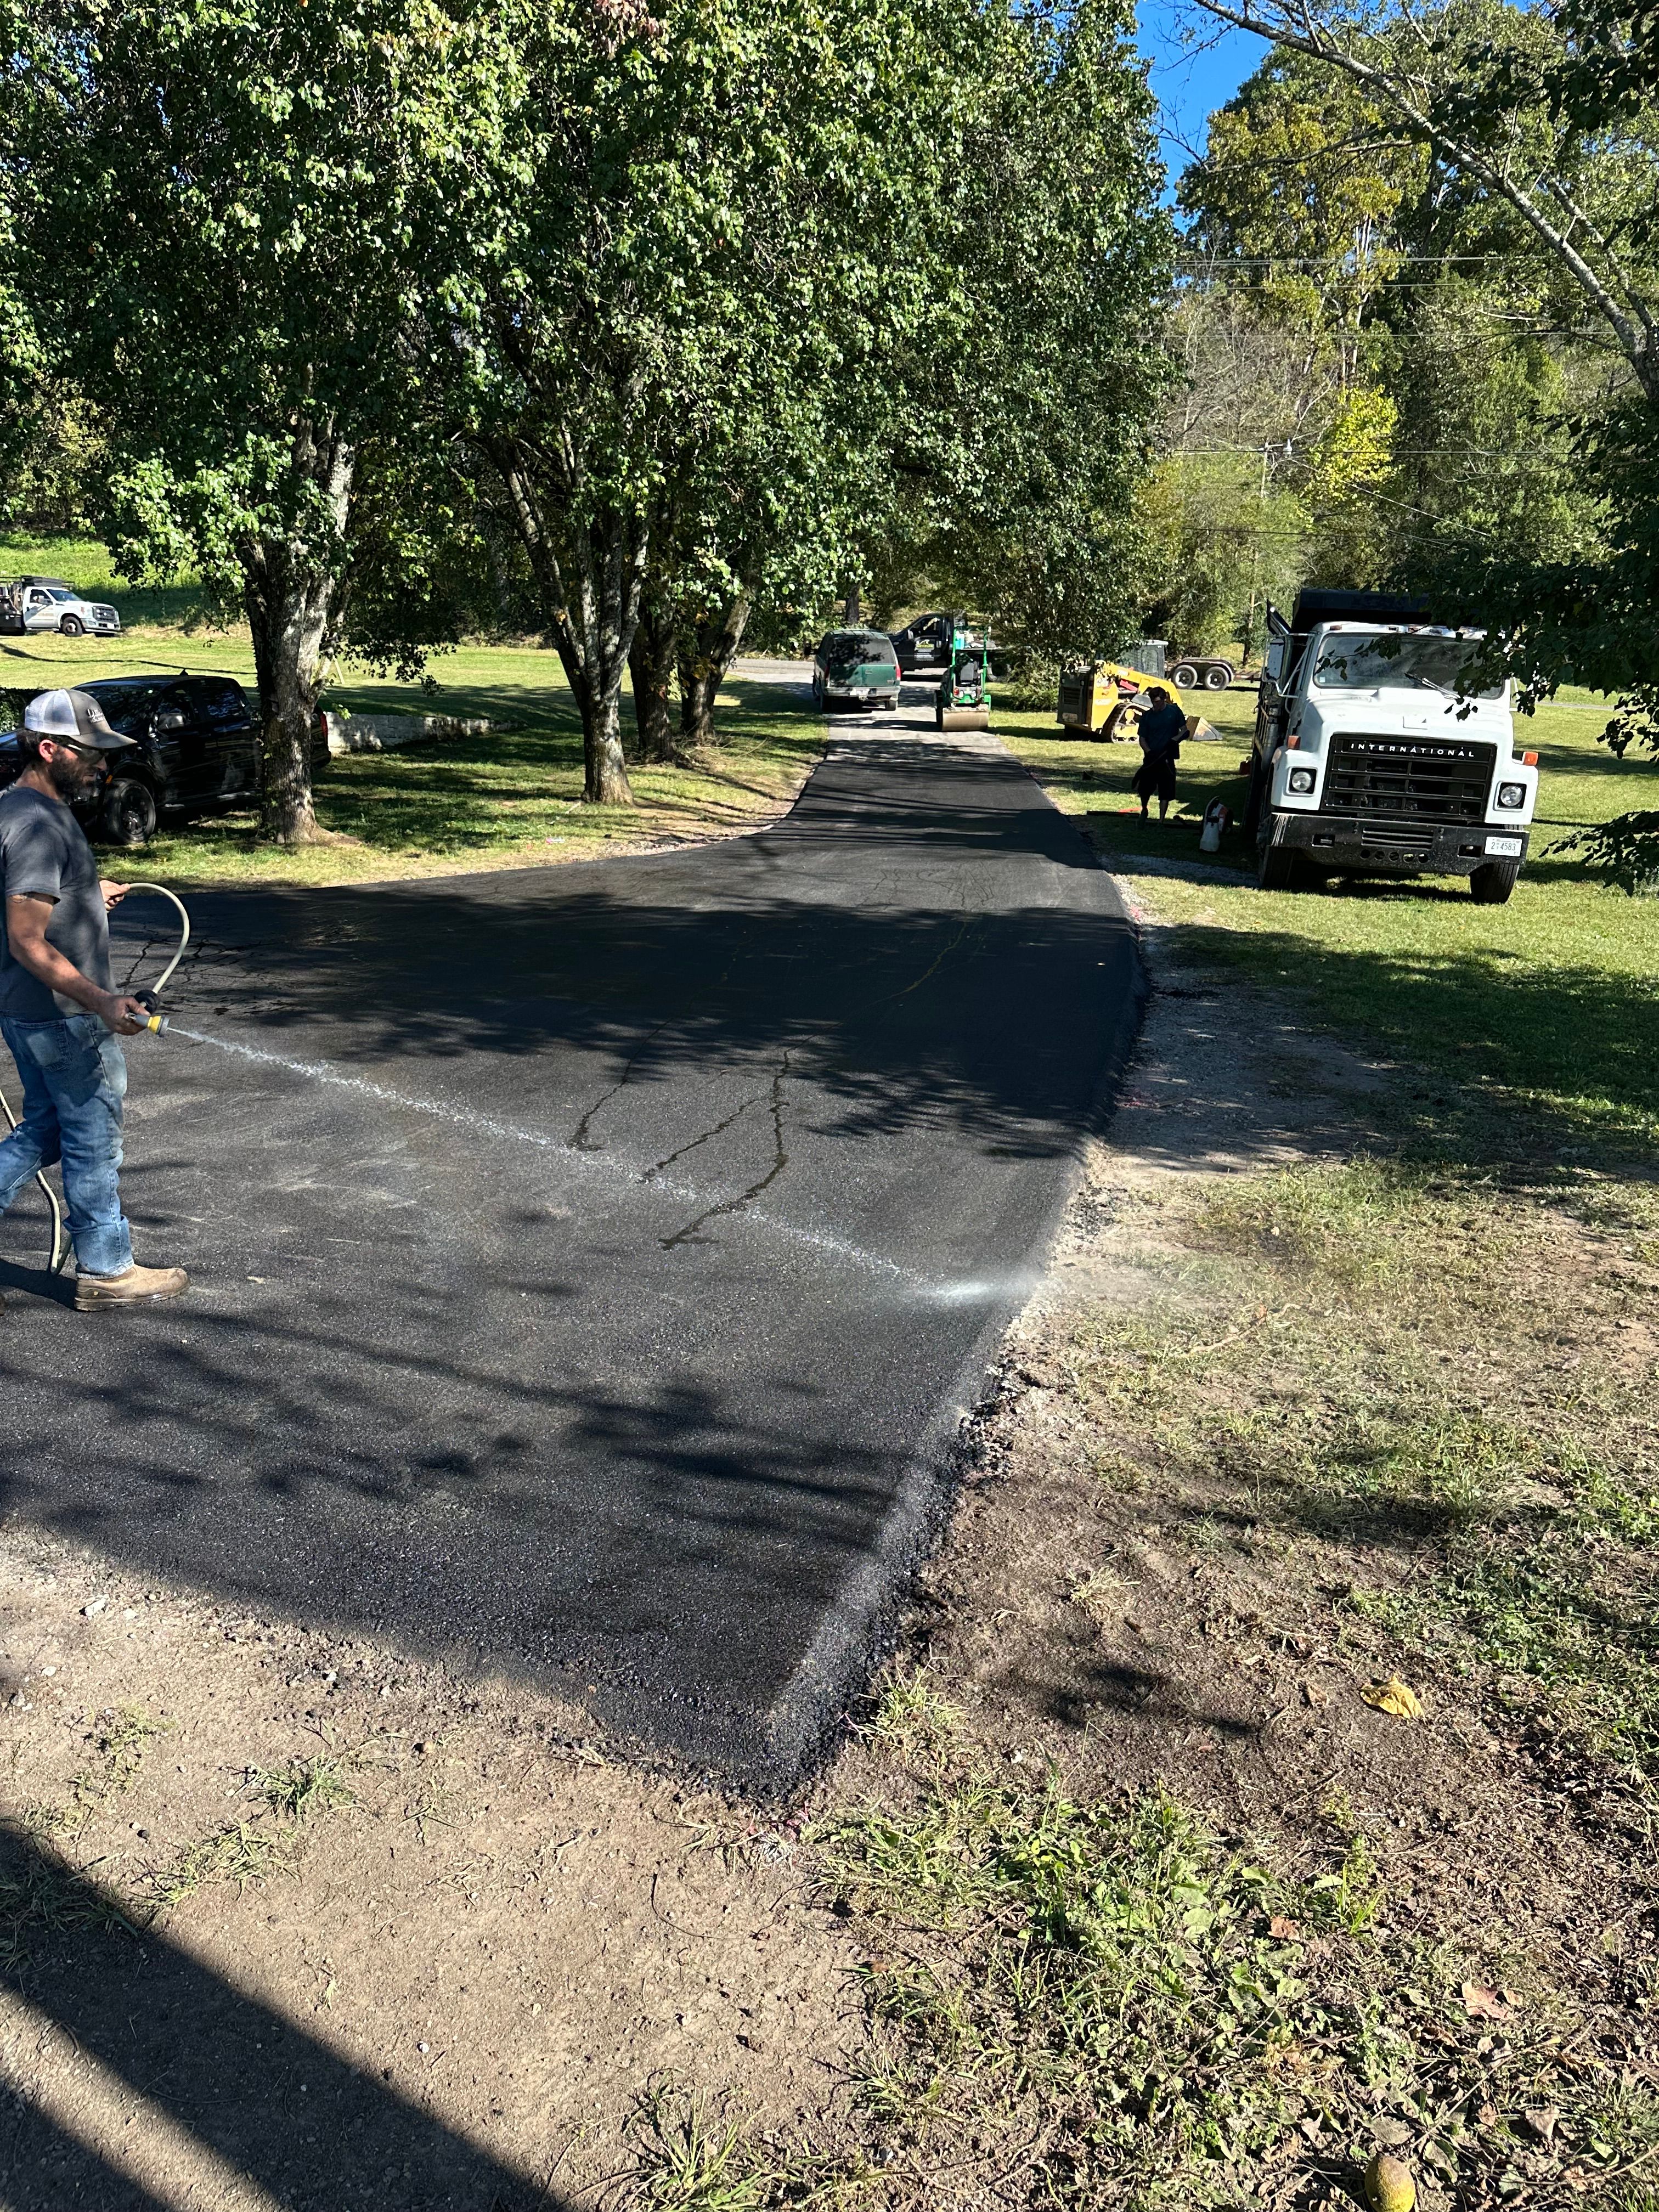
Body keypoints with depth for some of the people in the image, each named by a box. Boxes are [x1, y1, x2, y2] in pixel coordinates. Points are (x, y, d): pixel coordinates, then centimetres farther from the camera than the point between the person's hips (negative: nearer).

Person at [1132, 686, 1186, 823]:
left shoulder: (1174, 711, 1)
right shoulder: (1147, 716, 3)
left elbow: (1185, 731, 5)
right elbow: (1142, 739, 4)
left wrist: (1175, 740, -16)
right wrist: (1149, 752, -14)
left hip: (1167, 759, -1)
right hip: (1150, 758, 1)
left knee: (1165, 792, 1)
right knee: (1144, 788, -1)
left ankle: (1161, 821, 11)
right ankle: (1144, 810, 30)